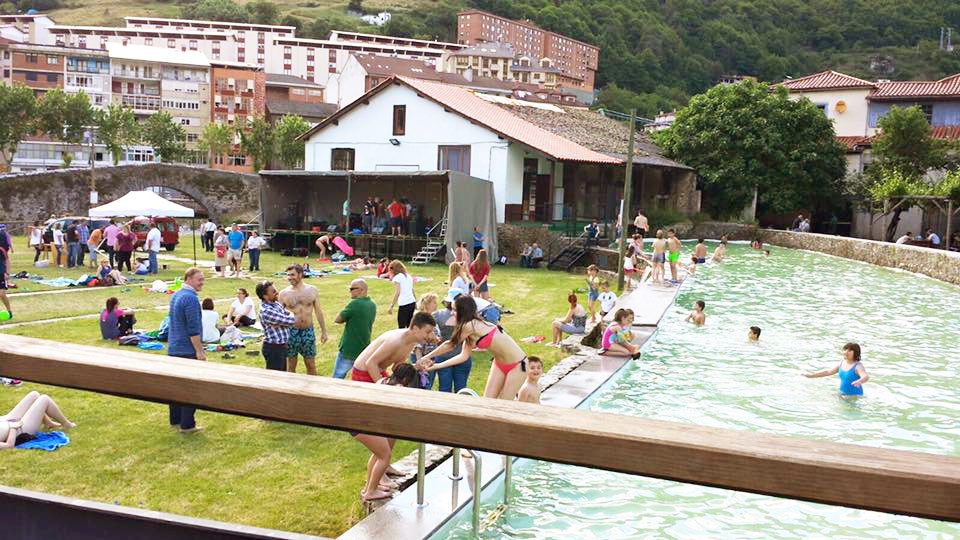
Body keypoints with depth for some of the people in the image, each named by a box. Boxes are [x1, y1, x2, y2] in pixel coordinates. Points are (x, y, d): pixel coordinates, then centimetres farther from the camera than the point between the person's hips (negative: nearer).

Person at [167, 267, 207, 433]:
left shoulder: (175, 295, 12)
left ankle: (175, 420, 23)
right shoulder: (191, 298, -18)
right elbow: (193, 329, -21)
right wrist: (200, 351, -17)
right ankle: (187, 425, 1)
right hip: (188, 351, -9)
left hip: (173, 349, 9)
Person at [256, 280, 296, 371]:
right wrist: (292, 315, 3)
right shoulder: (266, 311, -25)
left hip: (281, 346, 9)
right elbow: (290, 320, -22)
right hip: (273, 349, -9)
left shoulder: (275, 304, 5)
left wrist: (280, 324, -12)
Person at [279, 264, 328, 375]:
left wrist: (324, 331, 5)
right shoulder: (284, 293, -2)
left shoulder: (312, 290, 1)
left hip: (308, 331, 1)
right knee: (291, 366, 7)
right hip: (291, 332, -1)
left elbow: (318, 312, 6)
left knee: (311, 365, 10)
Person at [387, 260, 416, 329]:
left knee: (401, 327, -6)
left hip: (404, 304, -7)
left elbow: (397, 293, -14)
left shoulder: (396, 277, -5)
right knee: (409, 326, 13)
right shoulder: (408, 276, 15)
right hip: (412, 302, 7)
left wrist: (391, 306, -14)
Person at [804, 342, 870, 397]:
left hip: (855, 395, -7)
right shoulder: (842, 363, 6)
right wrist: (812, 375, 11)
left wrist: (859, 382, -56)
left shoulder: (858, 366, -16)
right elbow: (828, 371, 14)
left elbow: (866, 377, -33)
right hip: (842, 394, 7)